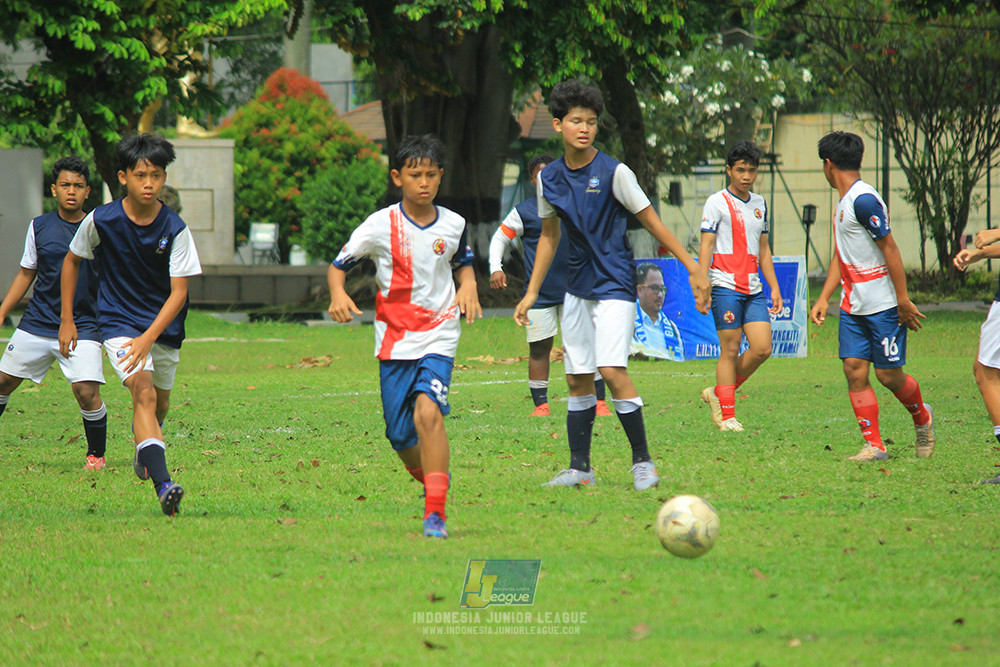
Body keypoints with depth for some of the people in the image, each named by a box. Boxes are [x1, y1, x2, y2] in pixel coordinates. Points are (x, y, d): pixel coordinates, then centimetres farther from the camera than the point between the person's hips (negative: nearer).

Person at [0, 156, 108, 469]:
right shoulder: (40, 227, 4)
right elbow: (26, 274, 13)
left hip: (82, 325, -3)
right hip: (37, 323, 3)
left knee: (87, 392, -17)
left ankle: (96, 454, 4)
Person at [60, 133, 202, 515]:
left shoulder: (174, 229, -13)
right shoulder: (101, 220, -13)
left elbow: (179, 293, -14)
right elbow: (72, 261, 6)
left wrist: (148, 337, -26)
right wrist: (67, 320, 6)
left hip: (163, 325, 3)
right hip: (118, 322, -2)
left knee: (160, 403, 17)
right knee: (144, 394, -23)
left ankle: (143, 450, 52)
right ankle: (163, 485, -37)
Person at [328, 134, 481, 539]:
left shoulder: (452, 225, 2)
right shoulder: (380, 226, -5)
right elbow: (338, 265, 2)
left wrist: (468, 286, 2)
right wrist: (338, 295, -19)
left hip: (438, 336, -1)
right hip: (394, 340, 1)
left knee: (428, 412, -24)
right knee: (402, 438, 5)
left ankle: (436, 513, -22)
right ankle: (433, 483, 38)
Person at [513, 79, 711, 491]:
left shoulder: (613, 173, -12)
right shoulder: (550, 178, 3)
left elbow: (651, 222, -7)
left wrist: (693, 269, -9)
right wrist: (532, 294, 16)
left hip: (614, 283, -5)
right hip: (577, 286, 5)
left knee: (612, 370, -18)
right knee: (577, 379, 6)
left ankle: (642, 460, -7)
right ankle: (580, 468, 13)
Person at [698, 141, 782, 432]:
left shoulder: (759, 203, 17)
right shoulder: (717, 202, -2)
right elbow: (706, 246, -6)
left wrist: (774, 287, 18)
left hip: (754, 290, 6)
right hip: (726, 286, -6)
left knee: (762, 348, -3)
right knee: (730, 350, -5)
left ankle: (719, 392, 14)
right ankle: (726, 416, 2)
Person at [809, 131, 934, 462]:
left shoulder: (864, 201, -18)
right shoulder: (844, 202, 12)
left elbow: (890, 249, -19)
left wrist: (904, 302, -19)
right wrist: (824, 298, 16)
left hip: (883, 306, -8)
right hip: (853, 307, 8)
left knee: (888, 374, -1)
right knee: (854, 370, -1)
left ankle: (922, 418, 26)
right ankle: (874, 445, 2)